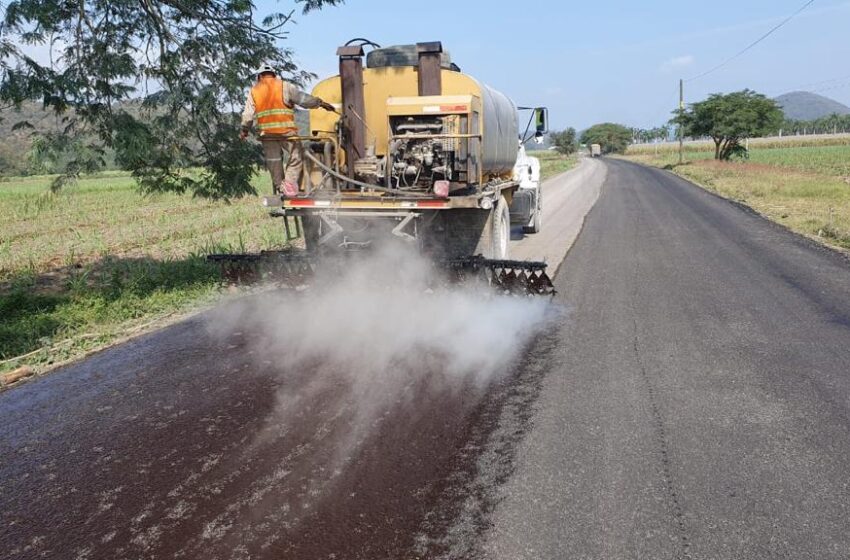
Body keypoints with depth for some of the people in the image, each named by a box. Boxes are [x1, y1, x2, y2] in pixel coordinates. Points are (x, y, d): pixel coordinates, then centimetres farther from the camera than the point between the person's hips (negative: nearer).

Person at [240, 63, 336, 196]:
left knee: (274, 161, 13)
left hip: (267, 133, 3)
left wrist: (244, 130, 22)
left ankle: (280, 187, 17)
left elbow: (248, 114, 10)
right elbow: (303, 98, -2)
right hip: (286, 131, -3)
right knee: (296, 157, 5)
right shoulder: (285, 86, 1)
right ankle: (290, 181, -14)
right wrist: (320, 102, 8)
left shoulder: (254, 91, 11)